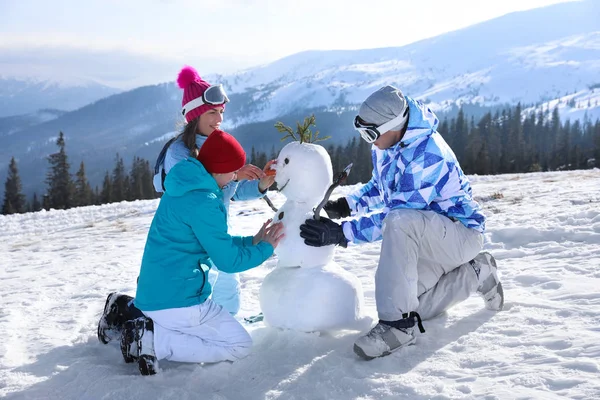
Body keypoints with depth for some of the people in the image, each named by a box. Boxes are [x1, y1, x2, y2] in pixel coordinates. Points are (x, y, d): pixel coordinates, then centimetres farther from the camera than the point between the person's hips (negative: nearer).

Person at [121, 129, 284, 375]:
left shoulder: (185, 188, 10)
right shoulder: (203, 201, -20)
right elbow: (227, 260, -13)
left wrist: (252, 241, 15)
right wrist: (265, 248, 2)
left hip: (153, 295, 10)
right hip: (176, 299, -9)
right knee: (240, 345, 0)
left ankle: (129, 312, 12)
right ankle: (154, 339, -10)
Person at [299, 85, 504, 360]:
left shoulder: (428, 155, -28)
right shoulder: (385, 144, -1)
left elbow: (397, 215, -30)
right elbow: (379, 187, 15)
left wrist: (341, 233, -33)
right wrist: (345, 205, -3)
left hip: (461, 232, -9)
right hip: (423, 240, 10)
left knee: (400, 222, -38)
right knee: (411, 306, 0)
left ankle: (398, 324, -30)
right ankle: (476, 274, 18)